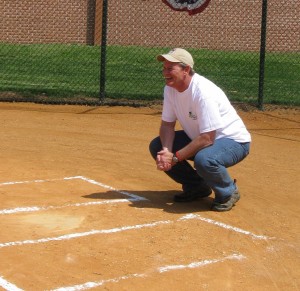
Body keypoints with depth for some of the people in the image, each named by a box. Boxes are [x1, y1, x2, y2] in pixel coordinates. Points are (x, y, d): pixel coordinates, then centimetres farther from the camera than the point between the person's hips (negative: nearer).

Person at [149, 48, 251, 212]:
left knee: (203, 159, -39)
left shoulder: (203, 92, -31)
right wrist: (166, 152, -21)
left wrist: (175, 157, -30)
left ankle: (228, 192, -6)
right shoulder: (170, 88, -6)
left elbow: (207, 138, -32)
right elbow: (167, 124, -1)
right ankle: (196, 187, 11)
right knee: (157, 146, -4)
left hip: (233, 141, -8)